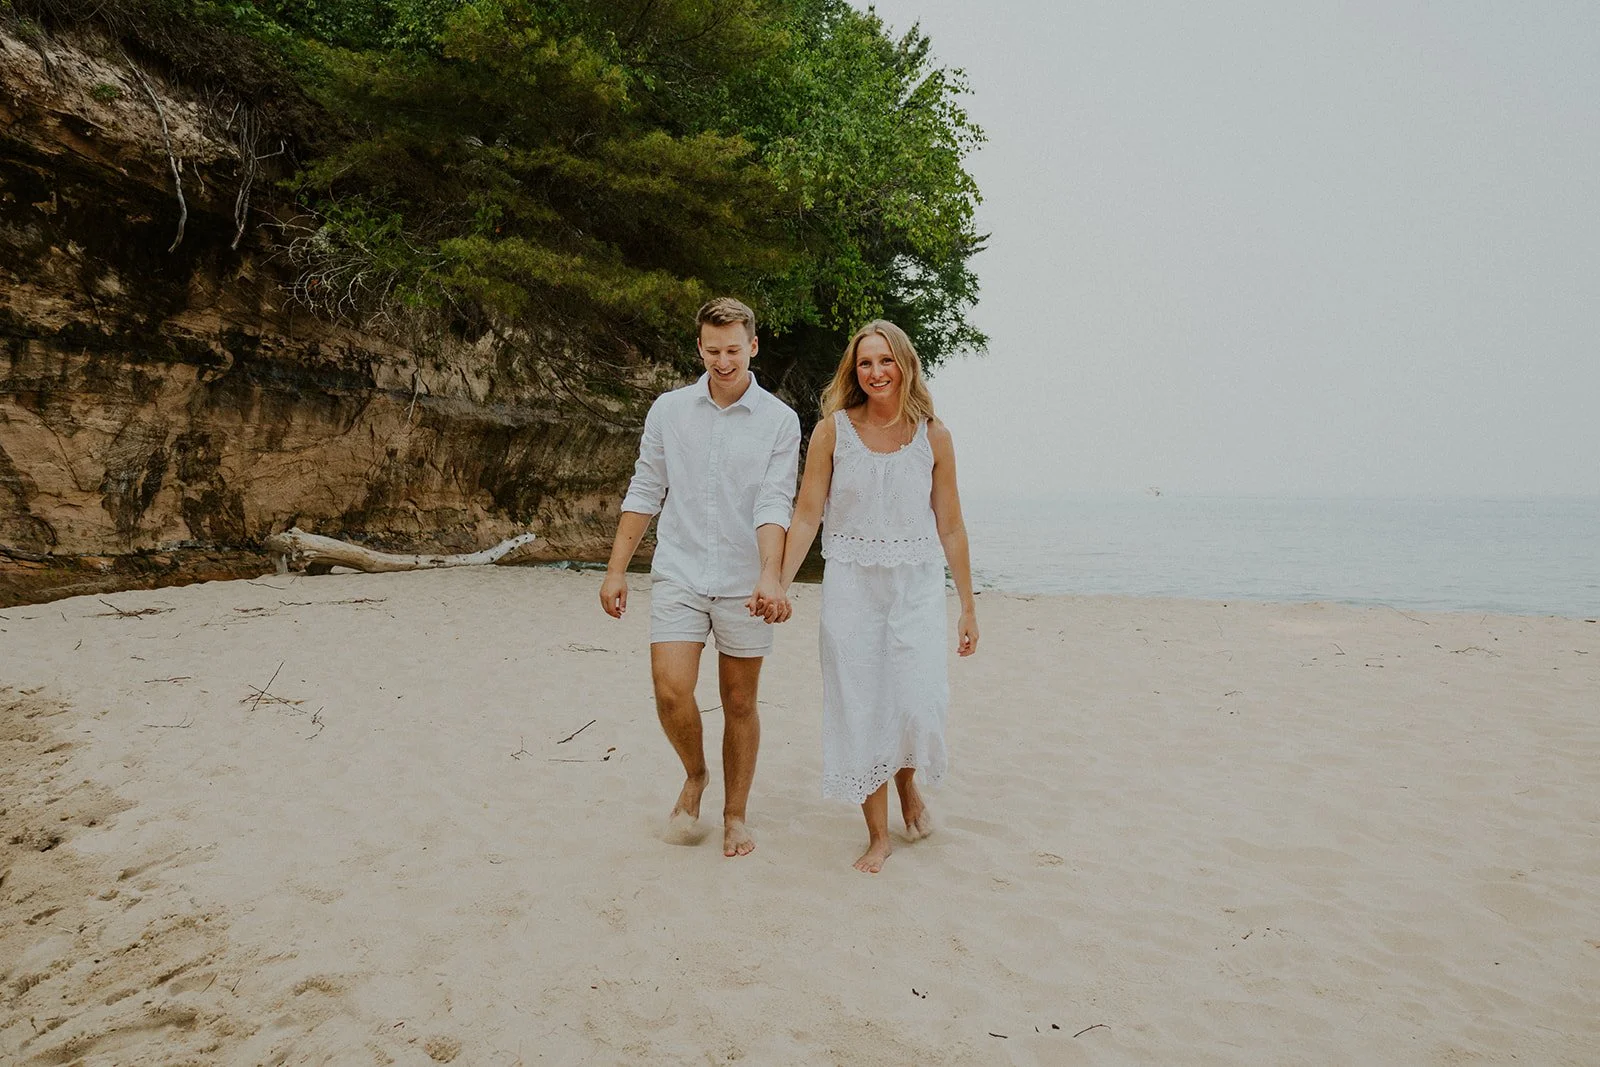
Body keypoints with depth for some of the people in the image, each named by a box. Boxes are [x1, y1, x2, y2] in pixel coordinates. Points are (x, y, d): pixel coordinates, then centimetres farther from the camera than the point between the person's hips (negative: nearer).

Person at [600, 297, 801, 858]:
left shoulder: (779, 420, -2)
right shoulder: (669, 409, 5)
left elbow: (775, 505, -10)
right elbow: (644, 492, 7)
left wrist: (770, 576, -25)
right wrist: (616, 570, 4)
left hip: (743, 582, -1)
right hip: (678, 574, 1)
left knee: (740, 703, 8)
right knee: (671, 692, -10)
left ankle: (735, 815, 26)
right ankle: (694, 775, 21)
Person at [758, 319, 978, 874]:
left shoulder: (933, 436, 1)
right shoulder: (833, 430, -2)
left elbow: (950, 527, 5)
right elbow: (806, 516, -3)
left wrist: (968, 608, 6)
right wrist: (780, 586, -14)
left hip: (917, 585, 0)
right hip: (851, 584, 0)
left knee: (918, 704, -9)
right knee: (861, 710, 2)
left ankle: (909, 787, 26)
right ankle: (878, 835, 20)